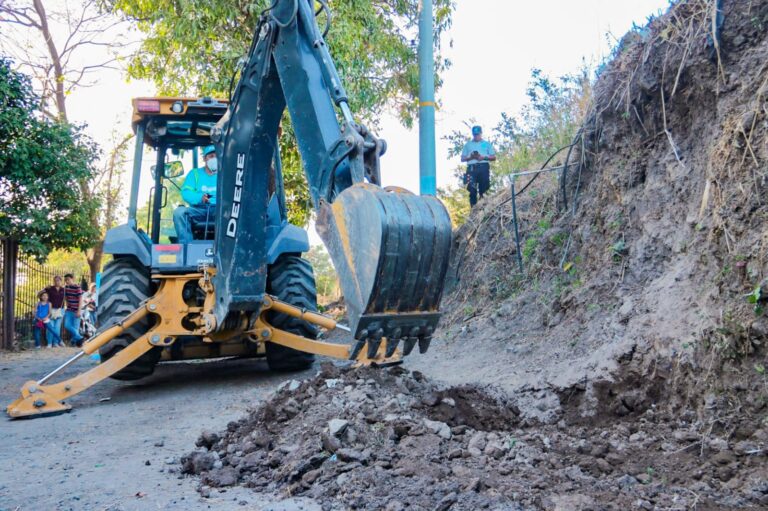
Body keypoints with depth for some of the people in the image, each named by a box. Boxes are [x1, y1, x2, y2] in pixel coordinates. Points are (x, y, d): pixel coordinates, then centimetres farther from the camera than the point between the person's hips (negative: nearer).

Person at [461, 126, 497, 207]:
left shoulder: (487, 144, 19)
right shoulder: (468, 144, 21)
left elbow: (494, 157, 12)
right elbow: (462, 158, 16)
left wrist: (484, 157, -6)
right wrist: (470, 157, -5)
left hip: (484, 167, 0)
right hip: (472, 168, 0)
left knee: (484, 188, -8)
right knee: (472, 189, -11)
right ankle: (474, 207, -10)